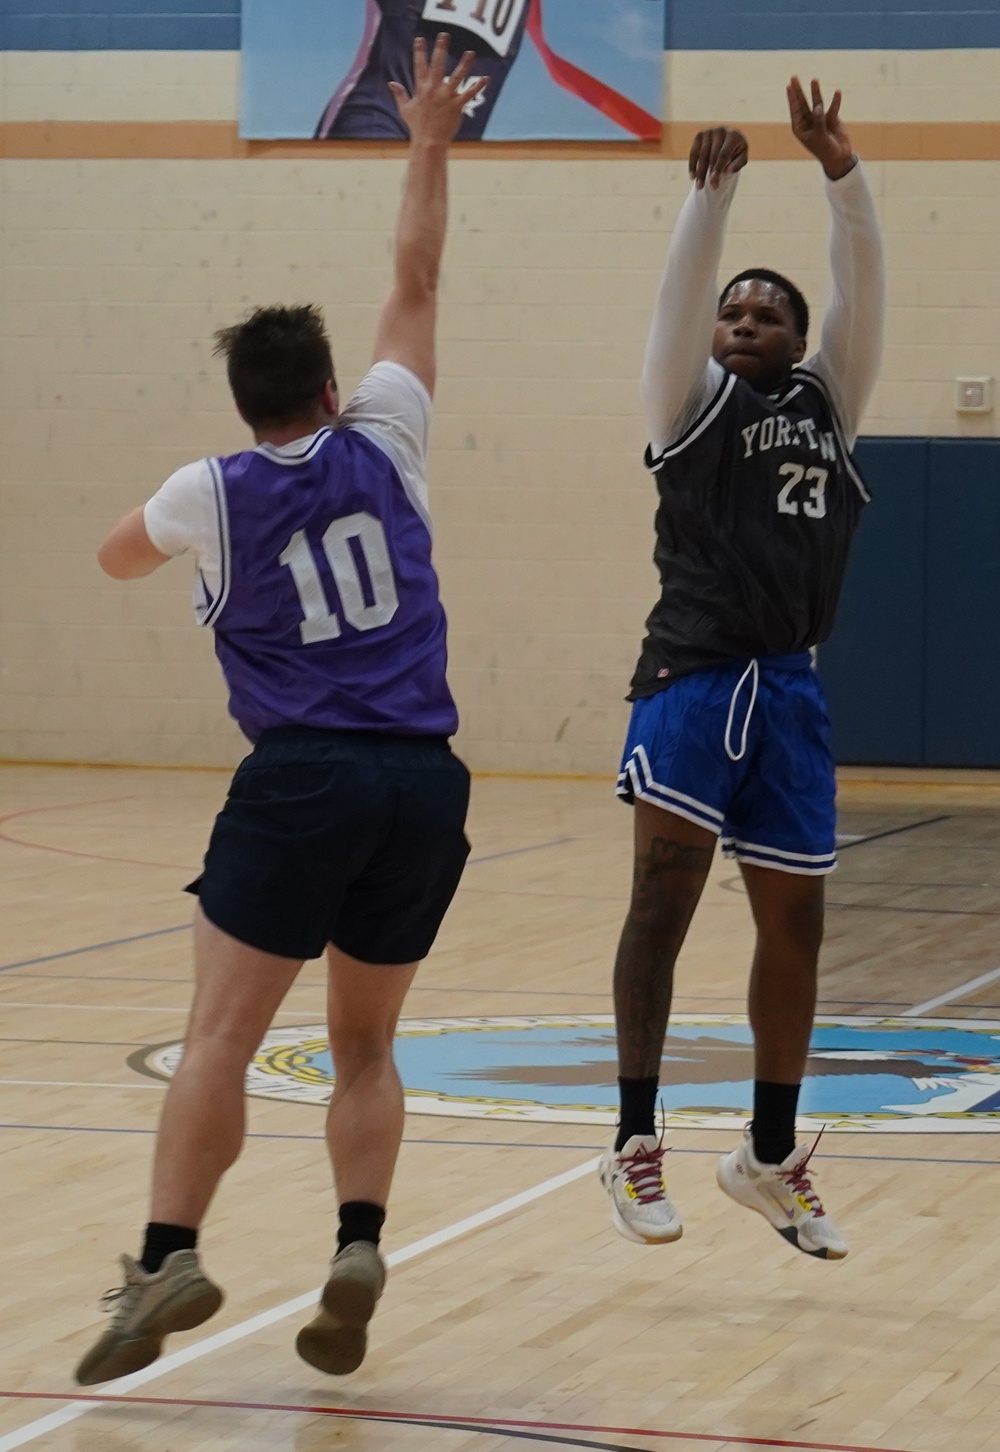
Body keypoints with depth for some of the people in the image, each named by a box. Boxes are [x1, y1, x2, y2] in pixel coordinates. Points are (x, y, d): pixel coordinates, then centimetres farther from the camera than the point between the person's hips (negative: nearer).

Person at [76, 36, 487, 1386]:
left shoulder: (212, 493, 3)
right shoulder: (381, 446, 6)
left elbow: (118, 557, 24)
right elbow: (415, 284, 17)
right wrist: (429, 148, 22)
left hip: (301, 780, -3)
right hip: (424, 781, 3)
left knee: (221, 1035, -5)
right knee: (365, 1045, 12)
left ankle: (170, 1256, -20)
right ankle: (358, 1248, -6)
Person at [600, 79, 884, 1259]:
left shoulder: (828, 405, 15)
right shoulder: (693, 402, 8)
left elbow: (863, 286, 4)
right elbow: (679, 291, -8)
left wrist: (842, 176, -8)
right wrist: (712, 191, -21)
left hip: (791, 687, 4)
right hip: (691, 673, -4)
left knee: (794, 922, 8)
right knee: (664, 895, -13)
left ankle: (769, 1156, 22)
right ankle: (636, 1142, -7)